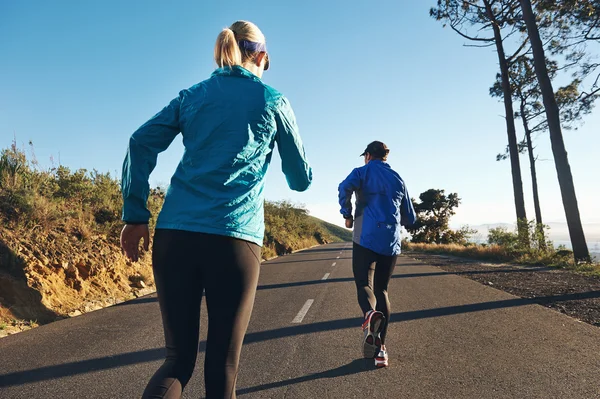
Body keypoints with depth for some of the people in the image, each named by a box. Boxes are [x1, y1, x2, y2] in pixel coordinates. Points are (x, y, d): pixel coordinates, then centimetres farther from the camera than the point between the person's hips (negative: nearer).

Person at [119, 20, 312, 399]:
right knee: (222, 368, 9)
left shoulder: (191, 95, 16)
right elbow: (302, 178, 14)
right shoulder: (273, 100, 9)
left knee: (178, 359, 14)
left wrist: (135, 216, 5)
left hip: (175, 233, 4)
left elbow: (141, 143, 4)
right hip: (235, 238, -3)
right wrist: (297, 179, 37)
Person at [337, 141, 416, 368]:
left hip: (366, 237, -4)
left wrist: (347, 215, -4)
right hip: (391, 241, 4)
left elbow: (345, 188, -18)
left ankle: (370, 314, -32)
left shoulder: (362, 172, 6)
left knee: (364, 284, 2)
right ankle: (380, 348, 6)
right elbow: (410, 218, 20)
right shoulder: (398, 179, 18)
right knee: (382, 289, 12)